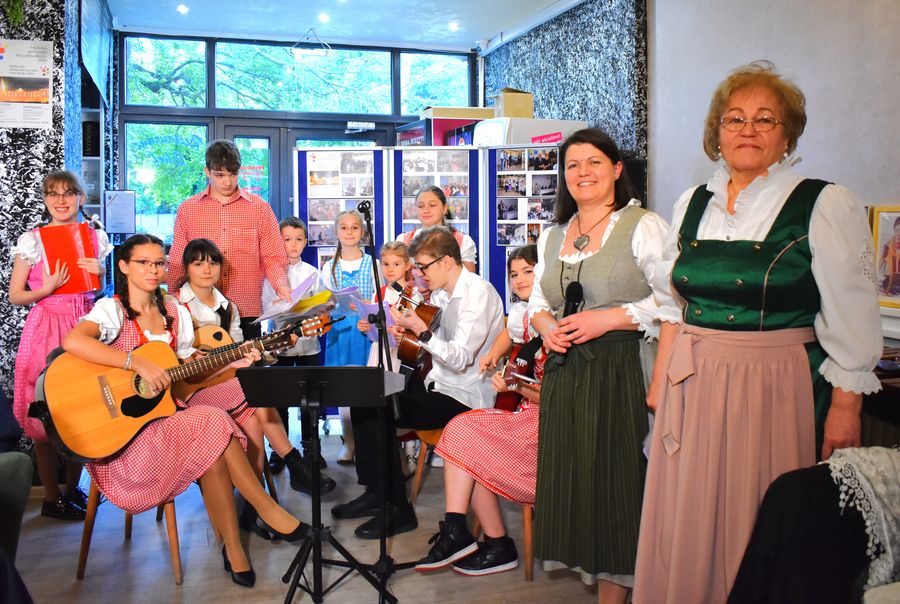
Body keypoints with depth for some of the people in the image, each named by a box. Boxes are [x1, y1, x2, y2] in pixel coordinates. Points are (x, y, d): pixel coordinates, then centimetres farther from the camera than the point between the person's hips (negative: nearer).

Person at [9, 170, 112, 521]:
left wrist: (100, 274, -6)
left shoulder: (95, 238, 6)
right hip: (46, 327, -3)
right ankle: (51, 498, 15)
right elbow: (15, 295, -1)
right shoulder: (32, 241, -4)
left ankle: (73, 487, 25)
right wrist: (47, 289, -18)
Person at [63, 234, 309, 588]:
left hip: (166, 413, 6)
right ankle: (267, 509, -13)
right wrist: (139, 363, -33)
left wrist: (229, 363, -3)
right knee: (213, 425, -27)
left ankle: (233, 548, -15)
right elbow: (72, 342, -29)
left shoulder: (175, 313, 11)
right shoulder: (111, 309, -8)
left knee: (213, 449, -26)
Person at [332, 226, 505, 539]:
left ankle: (397, 510, -4)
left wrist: (421, 329, -24)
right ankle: (376, 493, 9)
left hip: (463, 396, -9)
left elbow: (460, 359, -24)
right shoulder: (441, 293, 10)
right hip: (438, 383, 9)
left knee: (379, 412, -19)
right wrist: (409, 331, 1)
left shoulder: (478, 293, -17)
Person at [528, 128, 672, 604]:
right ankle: (587, 563, 27)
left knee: (613, 479, -1)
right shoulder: (552, 236, 15)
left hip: (621, 372, -6)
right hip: (564, 372, 6)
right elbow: (536, 301, 20)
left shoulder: (643, 226, -5)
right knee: (571, 476, 9)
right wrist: (544, 325, -1)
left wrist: (609, 319, -18)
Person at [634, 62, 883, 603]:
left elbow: (852, 319, -6)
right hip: (691, 389, 5)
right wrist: (660, 378, 12)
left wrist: (845, 409, -10)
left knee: (760, 531, 5)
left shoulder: (824, 205, -6)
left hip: (778, 389, -4)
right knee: (687, 526, 12)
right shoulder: (692, 205, 9)